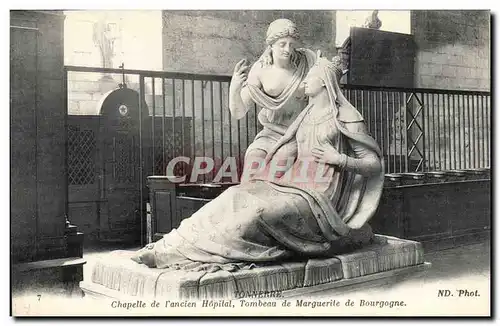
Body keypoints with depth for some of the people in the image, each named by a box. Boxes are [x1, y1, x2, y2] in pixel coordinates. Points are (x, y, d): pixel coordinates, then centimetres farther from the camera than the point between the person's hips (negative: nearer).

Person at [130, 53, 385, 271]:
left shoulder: (347, 118, 0)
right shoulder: (307, 116, 21)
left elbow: (375, 164, -1)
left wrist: (339, 159, -13)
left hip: (319, 196, -7)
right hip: (294, 187, 7)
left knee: (260, 211, -31)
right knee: (238, 198, -20)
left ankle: (182, 249, -34)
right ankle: (175, 246, -31)